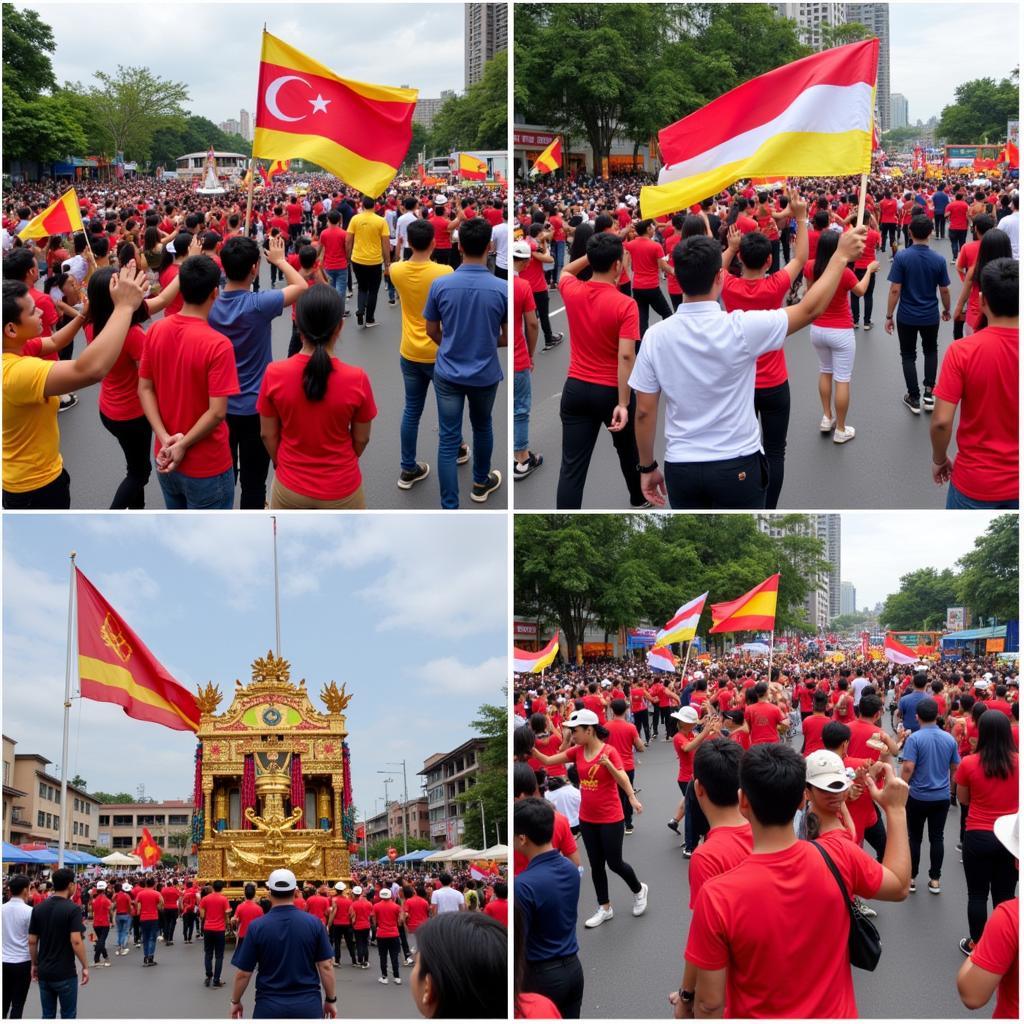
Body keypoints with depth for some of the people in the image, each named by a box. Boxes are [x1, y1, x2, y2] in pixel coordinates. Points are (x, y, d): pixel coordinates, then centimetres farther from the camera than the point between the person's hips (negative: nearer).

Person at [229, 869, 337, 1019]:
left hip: (269, 1006, -1)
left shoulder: (257, 926, -8)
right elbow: (326, 966, -3)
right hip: (308, 1004, 1)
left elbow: (244, 973, -3)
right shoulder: (314, 923, -5)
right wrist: (331, 1000, 8)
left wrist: (235, 1001, 12)